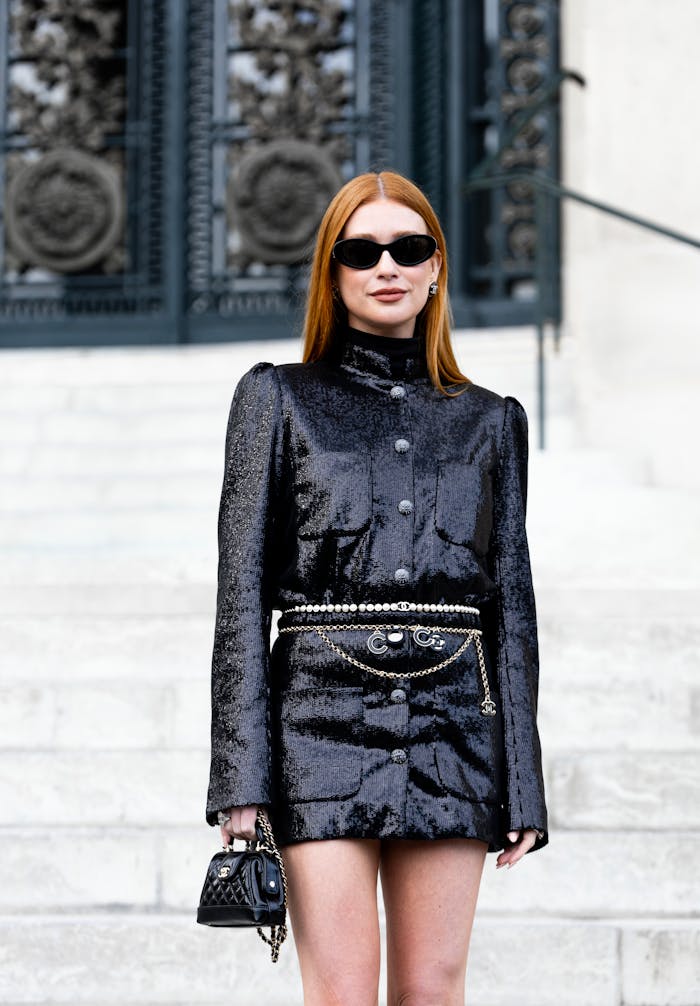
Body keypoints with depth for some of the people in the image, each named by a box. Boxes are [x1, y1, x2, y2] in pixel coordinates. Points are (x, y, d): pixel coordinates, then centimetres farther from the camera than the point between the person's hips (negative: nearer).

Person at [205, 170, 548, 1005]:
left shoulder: (490, 420, 13)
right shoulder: (277, 399, 7)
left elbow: (513, 603, 11)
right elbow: (242, 590, 2)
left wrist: (521, 787, 5)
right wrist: (241, 772, -7)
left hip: (452, 719, 2)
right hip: (325, 719, -2)